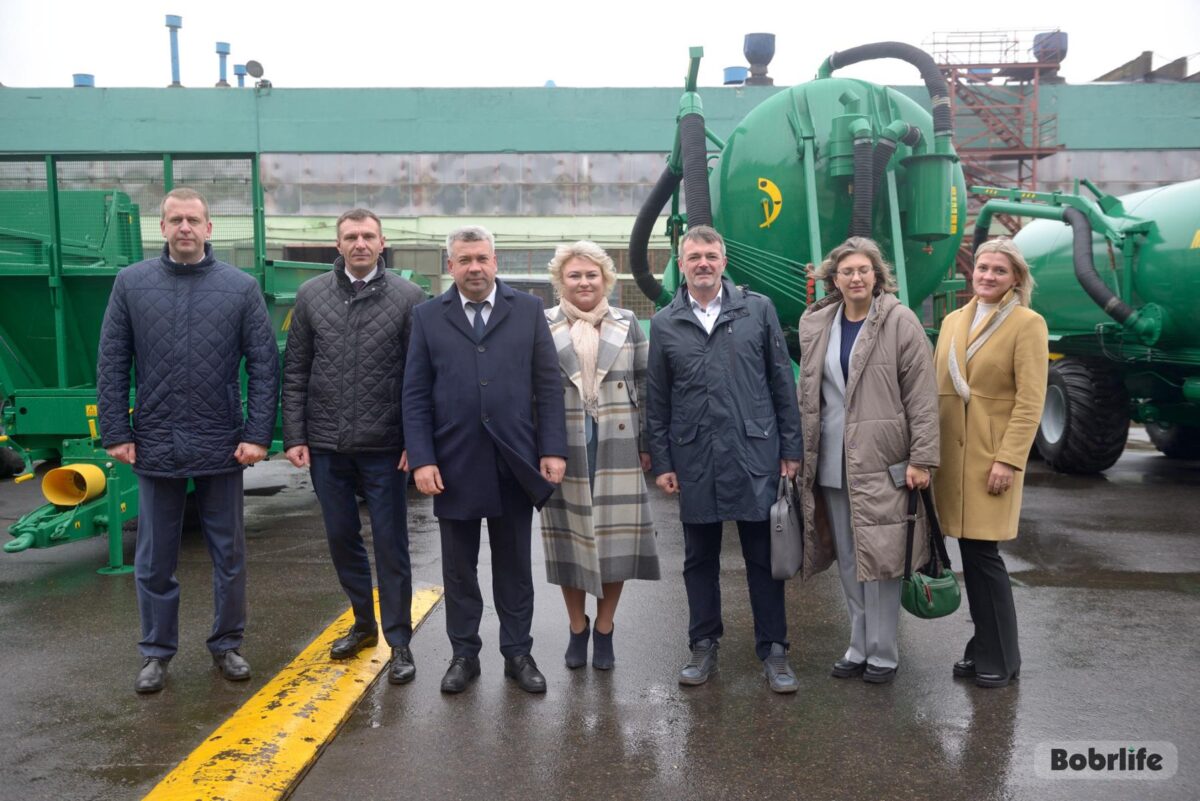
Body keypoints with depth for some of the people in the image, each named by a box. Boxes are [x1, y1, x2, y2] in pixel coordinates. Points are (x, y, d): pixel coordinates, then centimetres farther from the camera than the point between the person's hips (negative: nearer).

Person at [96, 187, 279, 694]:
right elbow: (111, 366, 2)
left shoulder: (241, 287, -2)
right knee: (154, 560, 11)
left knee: (229, 555, 11)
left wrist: (258, 434, -8)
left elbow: (264, 366, -2)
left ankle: (227, 644, 28)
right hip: (155, 446, 1)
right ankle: (156, 652, 27)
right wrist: (116, 433, -3)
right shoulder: (131, 283, 2)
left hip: (222, 446, 0)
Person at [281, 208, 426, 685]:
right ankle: (364, 623, 34)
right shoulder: (312, 296, 4)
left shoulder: (408, 298, -4)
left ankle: (399, 642, 16)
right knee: (342, 538, 15)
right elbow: (294, 373, 6)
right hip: (326, 445, 3)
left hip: (384, 448, -3)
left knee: (390, 545, 4)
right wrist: (294, 436, 1)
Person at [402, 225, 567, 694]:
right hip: (454, 464, 0)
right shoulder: (428, 316, 4)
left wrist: (553, 449, -5)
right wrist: (422, 459, -6)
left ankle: (518, 654, 25)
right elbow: (415, 396, 2)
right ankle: (464, 654, 26)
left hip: (514, 462, 0)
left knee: (514, 565, 11)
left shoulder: (528, 310, 3)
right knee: (458, 567, 11)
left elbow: (548, 385, 2)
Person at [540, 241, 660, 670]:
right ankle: (577, 629, 25)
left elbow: (644, 386, 8)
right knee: (569, 537, 7)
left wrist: (647, 444, 3)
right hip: (563, 448, -1)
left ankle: (604, 630, 21)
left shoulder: (627, 324, 7)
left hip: (618, 446, 1)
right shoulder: (542, 326, 2)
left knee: (615, 537, 4)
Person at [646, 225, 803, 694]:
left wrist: (790, 448, 0)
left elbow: (782, 384, 3)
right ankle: (703, 646, 26)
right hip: (694, 461, 1)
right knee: (699, 559, 12)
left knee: (764, 557, 7)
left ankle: (773, 650, 20)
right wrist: (661, 462, 3)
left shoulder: (758, 309, 2)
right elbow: (657, 401, 7)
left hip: (754, 454, -1)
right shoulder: (664, 324, 5)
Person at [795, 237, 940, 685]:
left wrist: (922, 459, -12)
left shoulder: (900, 322, -5)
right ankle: (859, 647, 25)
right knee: (848, 561, 12)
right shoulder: (815, 324, 9)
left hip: (881, 462, -5)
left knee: (878, 558, 0)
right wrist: (799, 453, 12)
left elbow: (922, 396, -8)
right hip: (830, 462, 5)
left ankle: (882, 654, 15)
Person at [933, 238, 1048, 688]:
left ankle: (1000, 658, 12)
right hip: (953, 453, 5)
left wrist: (1008, 459, -17)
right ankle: (984, 647, 23)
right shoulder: (953, 321, 13)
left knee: (983, 554, -4)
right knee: (970, 553, 9)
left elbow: (1030, 401, -11)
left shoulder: (1027, 324, -5)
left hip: (993, 455, -5)